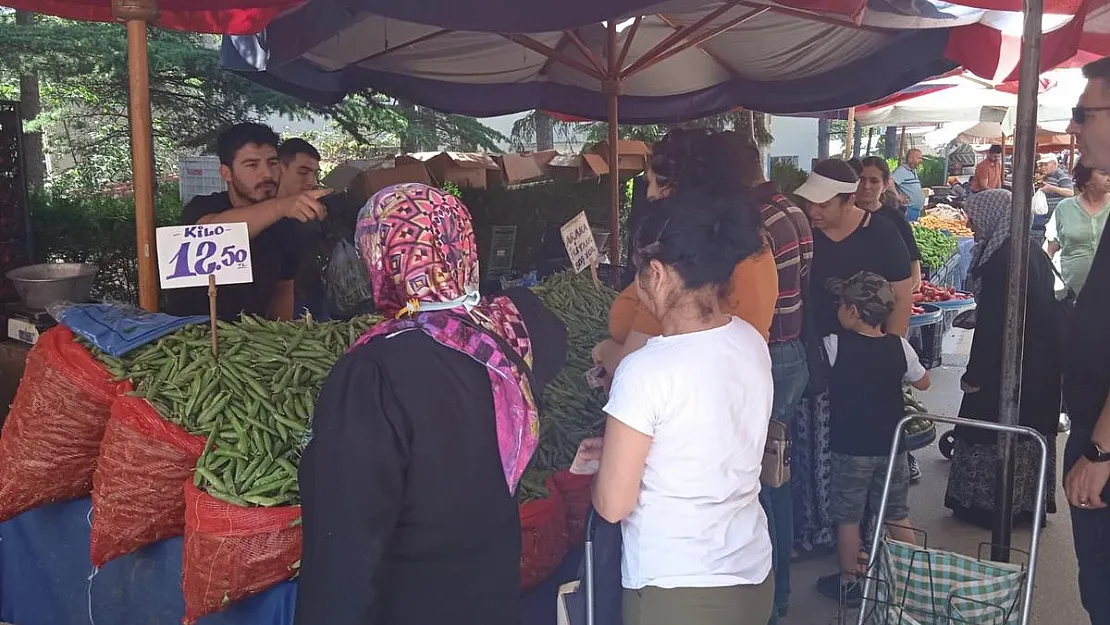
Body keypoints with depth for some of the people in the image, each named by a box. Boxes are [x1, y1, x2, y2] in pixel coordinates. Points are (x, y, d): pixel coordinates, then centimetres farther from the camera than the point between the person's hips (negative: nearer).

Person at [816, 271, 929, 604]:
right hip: (891, 445, 4)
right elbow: (923, 383, 9)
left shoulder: (835, 345, -16)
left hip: (850, 448, -4)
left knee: (848, 517, 10)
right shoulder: (899, 346, -5)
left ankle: (849, 581, 20)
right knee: (897, 515, 17)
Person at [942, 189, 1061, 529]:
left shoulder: (1000, 259, -21)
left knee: (990, 432, 4)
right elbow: (1045, 307, 15)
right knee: (1031, 429, 18)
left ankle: (987, 504, 15)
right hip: (1040, 365, 9)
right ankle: (1028, 502, 30)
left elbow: (991, 322, -22)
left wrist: (975, 373, -16)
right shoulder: (1033, 251, 7)